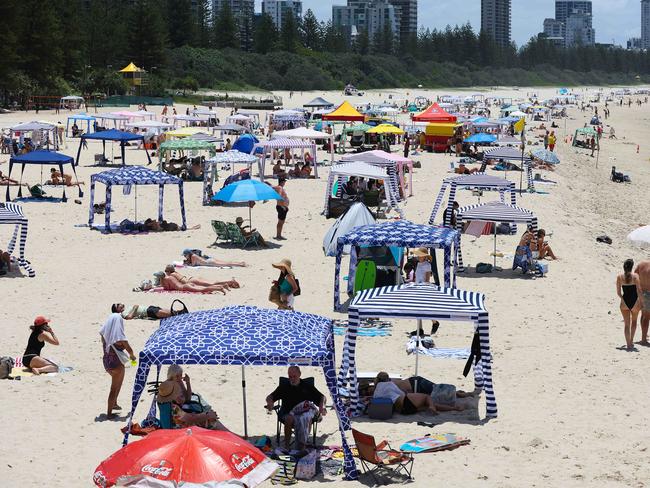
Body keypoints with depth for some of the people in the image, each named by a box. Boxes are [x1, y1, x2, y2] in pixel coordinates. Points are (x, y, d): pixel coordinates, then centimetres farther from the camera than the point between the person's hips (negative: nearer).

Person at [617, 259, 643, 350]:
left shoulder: (619, 277, -3)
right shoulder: (635, 276, -11)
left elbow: (618, 292, 0)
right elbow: (639, 290, -14)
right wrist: (641, 301, -5)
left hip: (624, 302, 1)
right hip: (635, 302, -1)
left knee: (627, 324, 7)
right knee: (634, 321, 23)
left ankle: (628, 344, -1)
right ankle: (631, 341, 27)